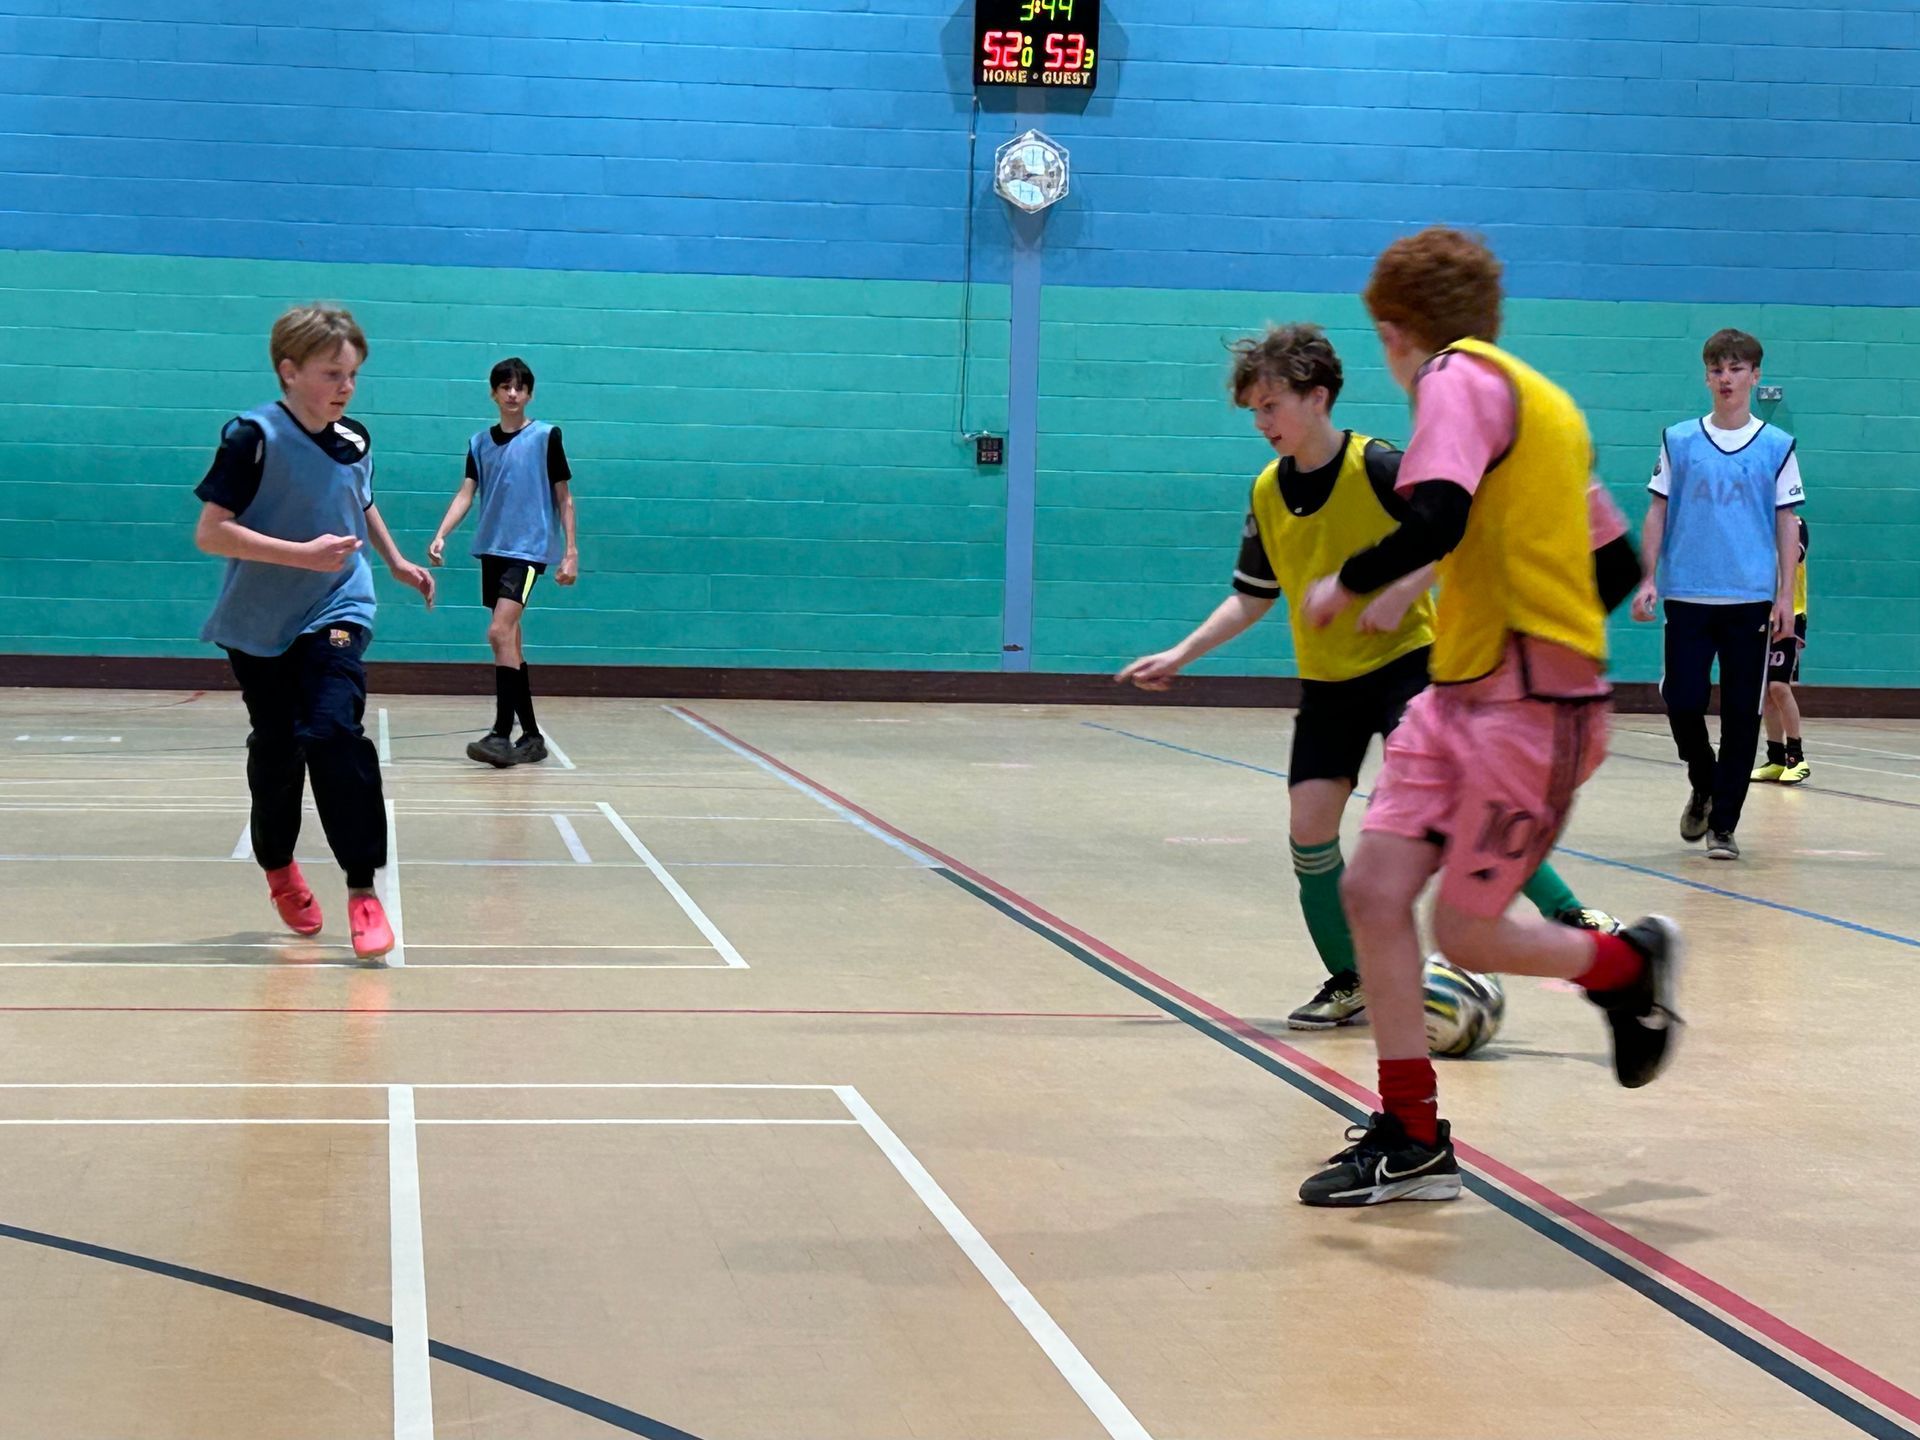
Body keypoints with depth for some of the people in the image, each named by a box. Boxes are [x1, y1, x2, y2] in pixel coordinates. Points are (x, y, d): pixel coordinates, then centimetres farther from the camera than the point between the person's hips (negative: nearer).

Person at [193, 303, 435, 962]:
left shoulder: (355, 441, 0)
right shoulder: (255, 437, -16)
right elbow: (210, 533, -22)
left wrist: (397, 561, 26)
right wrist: (304, 554, -28)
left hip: (336, 613, 2)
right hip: (260, 623, -1)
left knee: (331, 733, -19)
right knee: (275, 749, 9)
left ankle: (362, 889, -16)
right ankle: (279, 866, 36)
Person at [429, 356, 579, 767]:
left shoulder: (546, 436, -2)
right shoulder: (480, 443, 9)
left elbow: (564, 498, 0)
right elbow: (466, 493, 3)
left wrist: (571, 552, -5)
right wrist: (440, 535, -12)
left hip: (529, 549, -6)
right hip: (492, 549, 6)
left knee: (500, 632, -20)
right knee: (509, 642, 9)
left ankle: (502, 733, -19)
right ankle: (531, 736, 17)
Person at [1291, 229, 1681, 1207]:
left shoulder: (1459, 375, -10)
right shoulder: (1545, 403, 17)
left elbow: (1434, 521, -26)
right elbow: (1614, 564, 20)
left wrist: (1348, 584, -9)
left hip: (1530, 706, -9)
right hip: (1463, 695, 9)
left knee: (1466, 934, -1)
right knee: (1372, 890, 0)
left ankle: (1632, 965, 26)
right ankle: (1411, 1140, 7)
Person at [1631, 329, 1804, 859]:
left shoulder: (1776, 446, 5)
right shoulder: (1679, 440, 6)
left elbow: (1786, 523, 6)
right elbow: (1657, 512, 8)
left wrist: (1785, 595, -1)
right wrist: (1648, 579, -1)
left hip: (1751, 600, 0)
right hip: (1687, 596, 0)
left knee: (1742, 714, 1)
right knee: (1682, 701, -5)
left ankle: (1723, 824, 10)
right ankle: (1703, 788, 23)